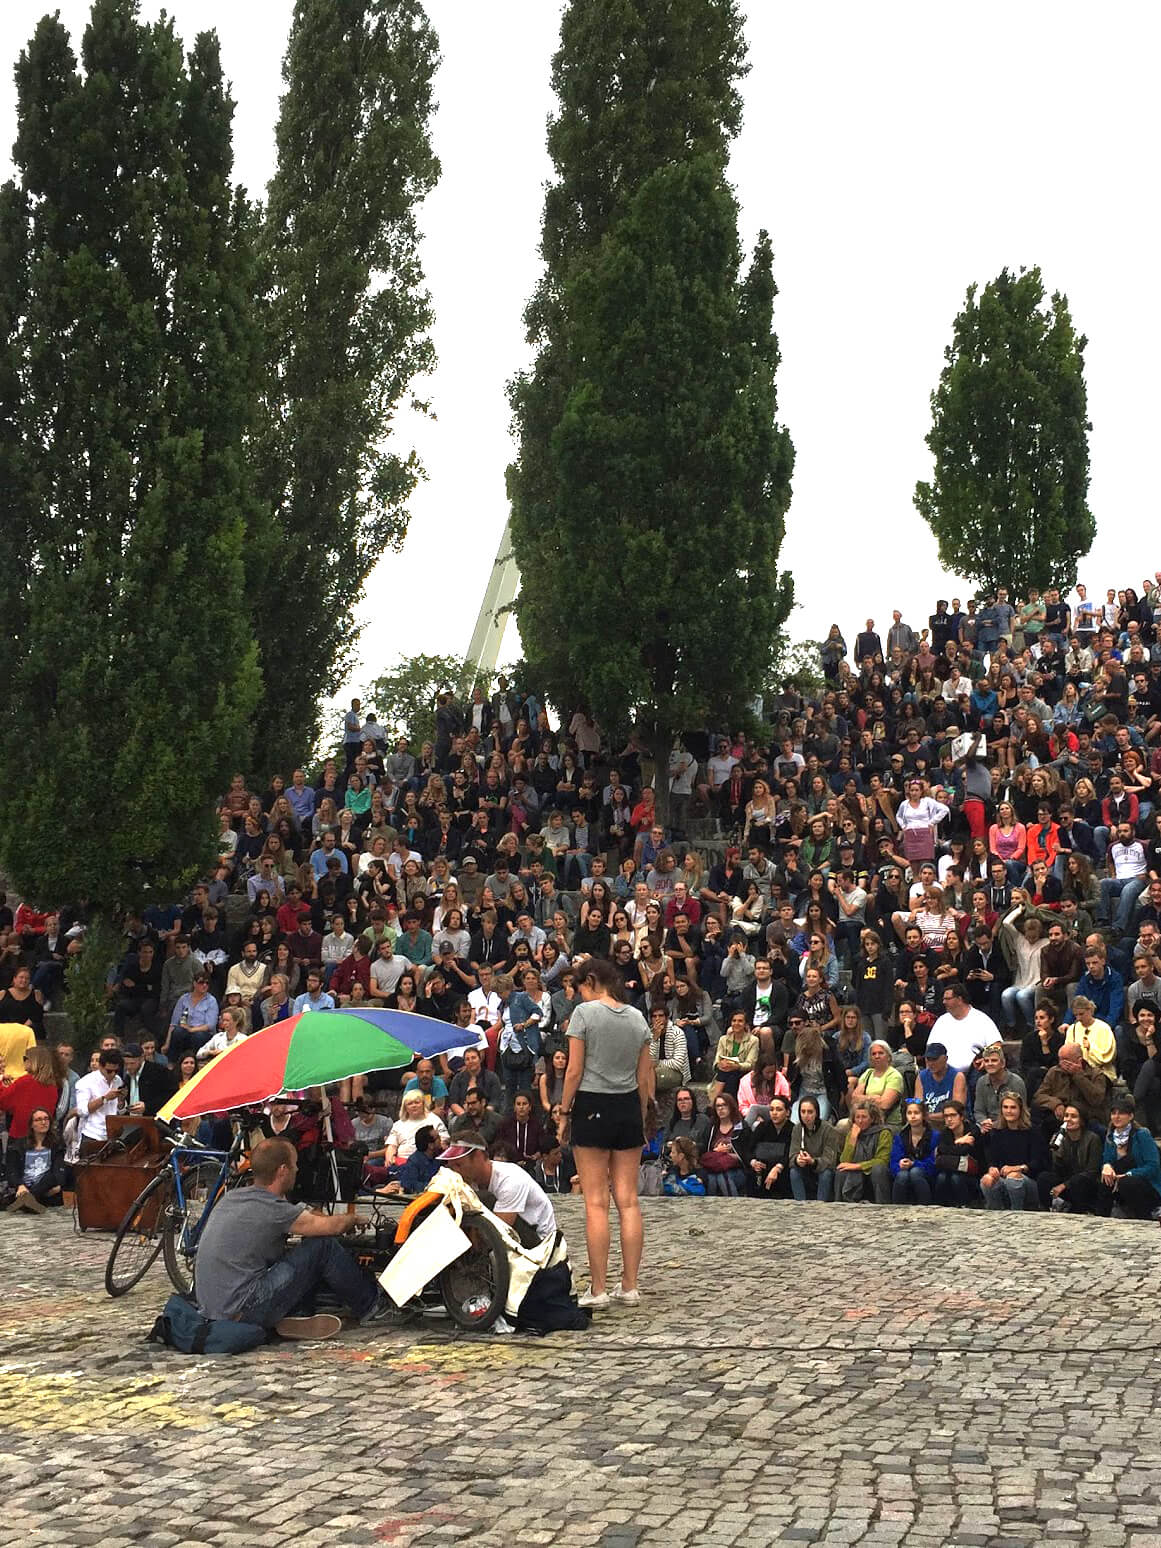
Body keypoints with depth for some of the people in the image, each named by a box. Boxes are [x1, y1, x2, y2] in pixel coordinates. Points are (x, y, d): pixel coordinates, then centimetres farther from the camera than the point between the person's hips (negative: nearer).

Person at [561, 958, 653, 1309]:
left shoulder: (585, 1012, -7)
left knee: (596, 1202, -2)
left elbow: (574, 1072, -10)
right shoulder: (637, 1017, 8)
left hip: (592, 1106, -5)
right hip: (628, 1108, 5)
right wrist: (641, 1119, 17)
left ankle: (598, 1289, -2)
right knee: (628, 1200, 6)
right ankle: (629, 1286, 8)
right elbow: (645, 1078, 9)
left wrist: (565, 1112, -1)